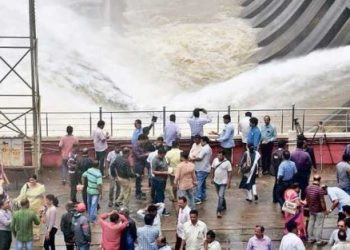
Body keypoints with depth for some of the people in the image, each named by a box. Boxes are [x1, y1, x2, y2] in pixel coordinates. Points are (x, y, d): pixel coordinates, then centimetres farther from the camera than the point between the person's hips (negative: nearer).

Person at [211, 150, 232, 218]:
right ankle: (223, 206, 39)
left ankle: (219, 211, -12)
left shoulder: (227, 163, -15)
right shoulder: (215, 160, -2)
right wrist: (212, 178, 10)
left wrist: (229, 182, -13)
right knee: (220, 196, 19)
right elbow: (212, 169, 9)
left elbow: (229, 172, -11)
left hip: (223, 182, -5)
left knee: (221, 196, -13)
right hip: (216, 181, 5)